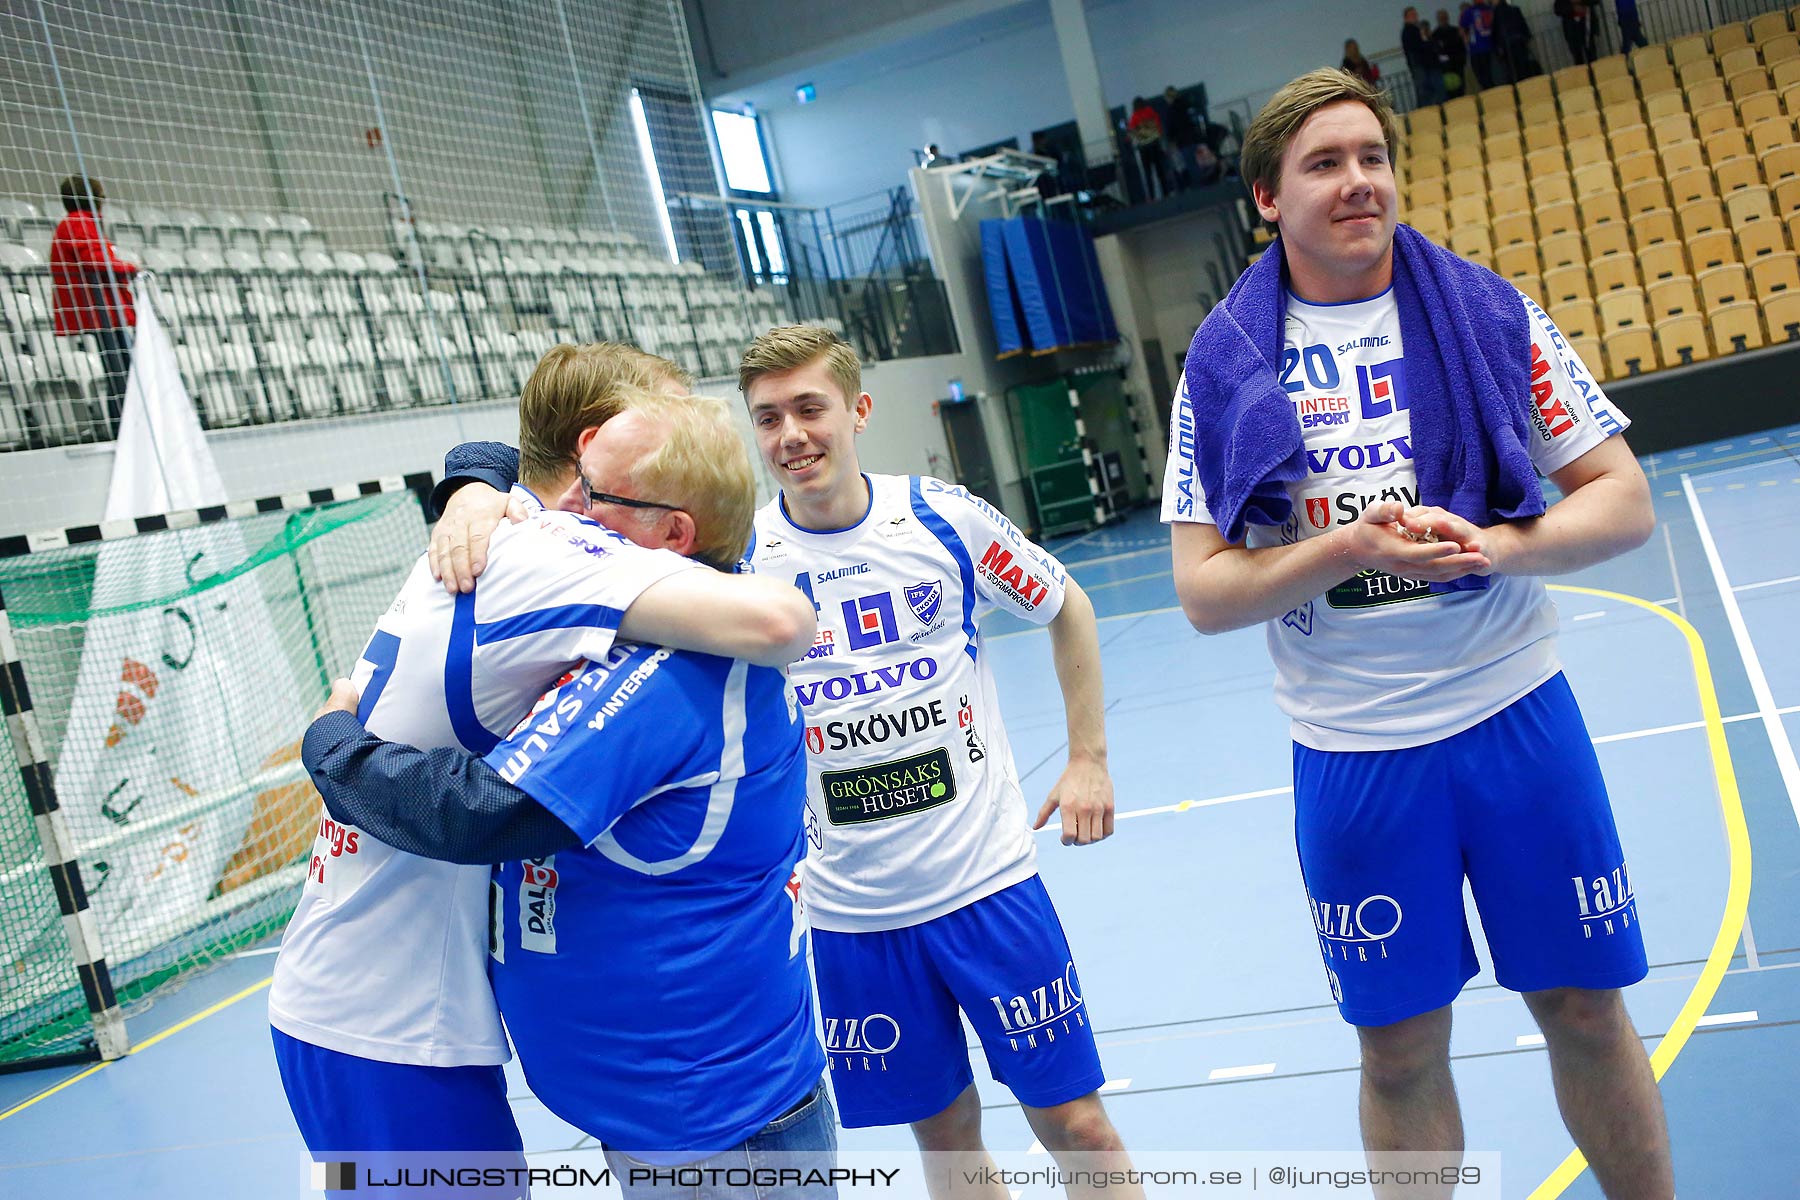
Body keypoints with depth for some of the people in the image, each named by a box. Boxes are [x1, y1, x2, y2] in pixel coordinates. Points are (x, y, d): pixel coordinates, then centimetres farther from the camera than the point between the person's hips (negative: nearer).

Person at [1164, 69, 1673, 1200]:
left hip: (1517, 715, 1)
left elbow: (1625, 501, 0)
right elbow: (1205, 591, -6)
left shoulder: (1488, 311, -1)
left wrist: (1487, 546, -19)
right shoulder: (1225, 363, -3)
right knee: (1401, 1053, 11)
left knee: (1586, 1013, 13)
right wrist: (1352, 546, -22)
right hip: (1352, 754, -1)